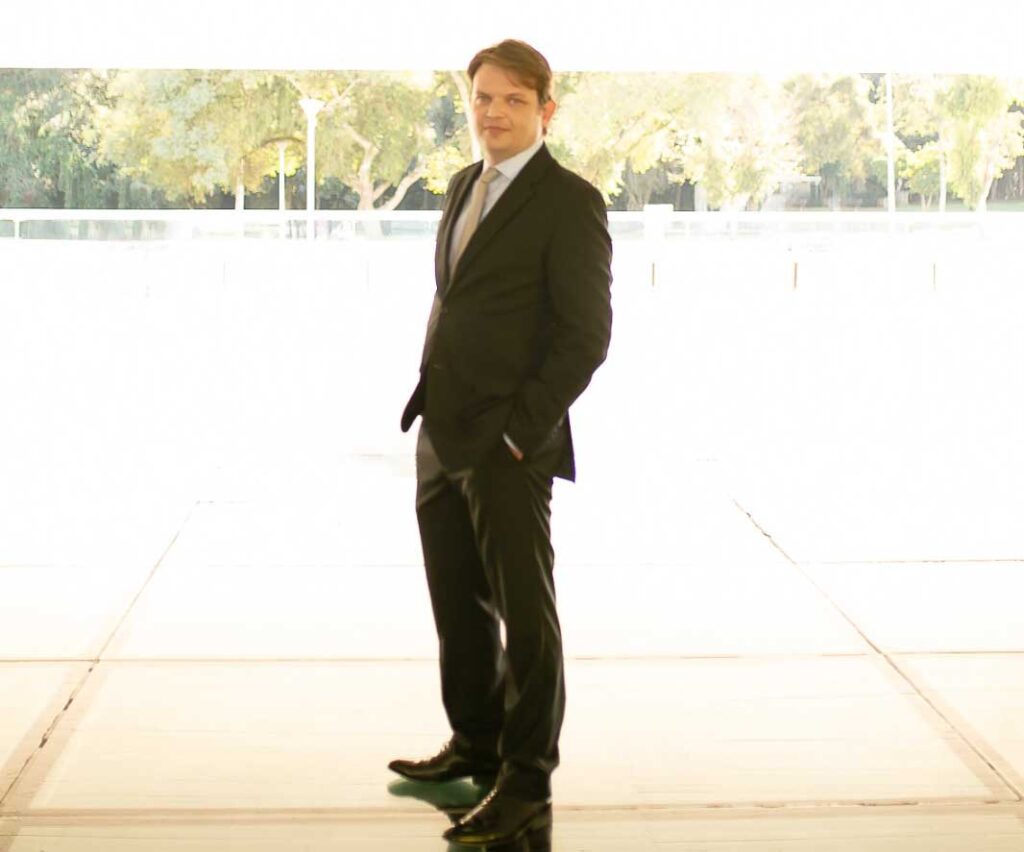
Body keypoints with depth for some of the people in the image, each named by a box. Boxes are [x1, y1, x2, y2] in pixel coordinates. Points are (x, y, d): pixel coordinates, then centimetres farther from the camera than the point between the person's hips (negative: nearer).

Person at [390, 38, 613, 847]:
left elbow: (587, 333, -14)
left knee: (526, 613, 0)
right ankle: (476, 743, 32)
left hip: (509, 444, -8)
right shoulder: (465, 186, 14)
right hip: (441, 437, 8)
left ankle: (527, 786, 8)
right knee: (458, 605, 17)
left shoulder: (570, 201, -11)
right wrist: (431, 404, 12)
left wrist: (520, 429, -17)